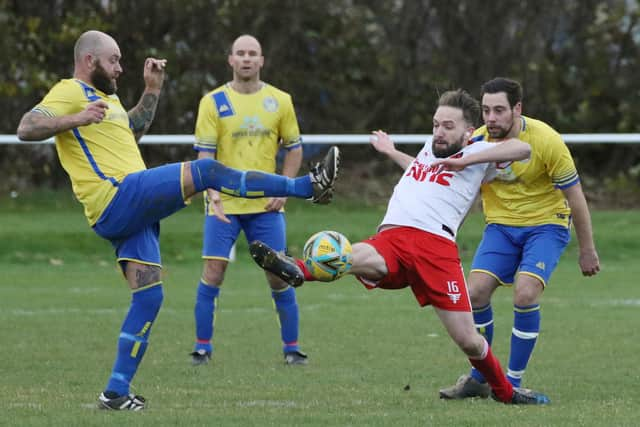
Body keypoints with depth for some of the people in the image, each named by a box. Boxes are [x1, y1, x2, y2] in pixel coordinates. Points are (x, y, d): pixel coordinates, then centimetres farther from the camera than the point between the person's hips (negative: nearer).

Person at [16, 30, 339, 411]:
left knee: (149, 296, 4)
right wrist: (77, 119, -30)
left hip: (134, 212, 10)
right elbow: (27, 129, -17)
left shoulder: (105, 96, 26)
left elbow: (133, 131, 42)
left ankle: (116, 393, 4)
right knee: (207, 171, -17)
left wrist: (152, 90, 33)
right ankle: (308, 186, -16)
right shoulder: (70, 92, -4)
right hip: (117, 199, -10)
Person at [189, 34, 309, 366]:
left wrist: (283, 190, -1)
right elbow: (204, 154, -5)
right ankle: (202, 348, 4)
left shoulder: (279, 101, 5)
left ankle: (291, 348, 11)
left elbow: (294, 149, 11)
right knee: (213, 274, -6)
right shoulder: (213, 102, -1)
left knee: (279, 275, 0)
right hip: (224, 206, -1)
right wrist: (213, 194, -19)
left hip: (266, 205, 1)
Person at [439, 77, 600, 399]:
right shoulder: (477, 141, -9)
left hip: (546, 225, -4)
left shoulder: (545, 140, -19)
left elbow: (574, 195, -9)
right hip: (501, 227, 4)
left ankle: (514, 382, -9)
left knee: (525, 294, -24)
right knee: (475, 291, -14)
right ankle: (478, 379, 5)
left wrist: (586, 249, -4)